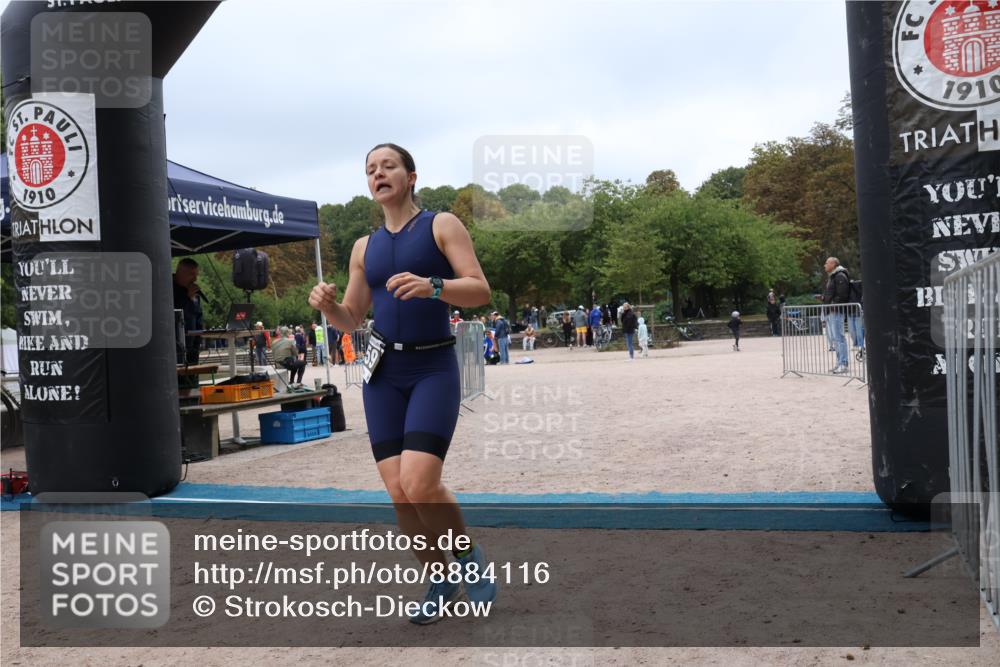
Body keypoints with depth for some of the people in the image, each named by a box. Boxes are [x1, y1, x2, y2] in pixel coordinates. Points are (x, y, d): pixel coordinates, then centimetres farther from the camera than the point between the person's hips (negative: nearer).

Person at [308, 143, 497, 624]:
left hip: (434, 368, -4)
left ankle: (469, 556, 10)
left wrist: (431, 286, -27)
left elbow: (480, 291, -9)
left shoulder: (442, 225, 1)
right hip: (383, 372, 5)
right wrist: (327, 304, -6)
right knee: (398, 491, 0)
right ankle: (441, 580, 20)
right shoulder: (365, 247, 14)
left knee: (420, 485, -18)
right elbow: (350, 319, 16)